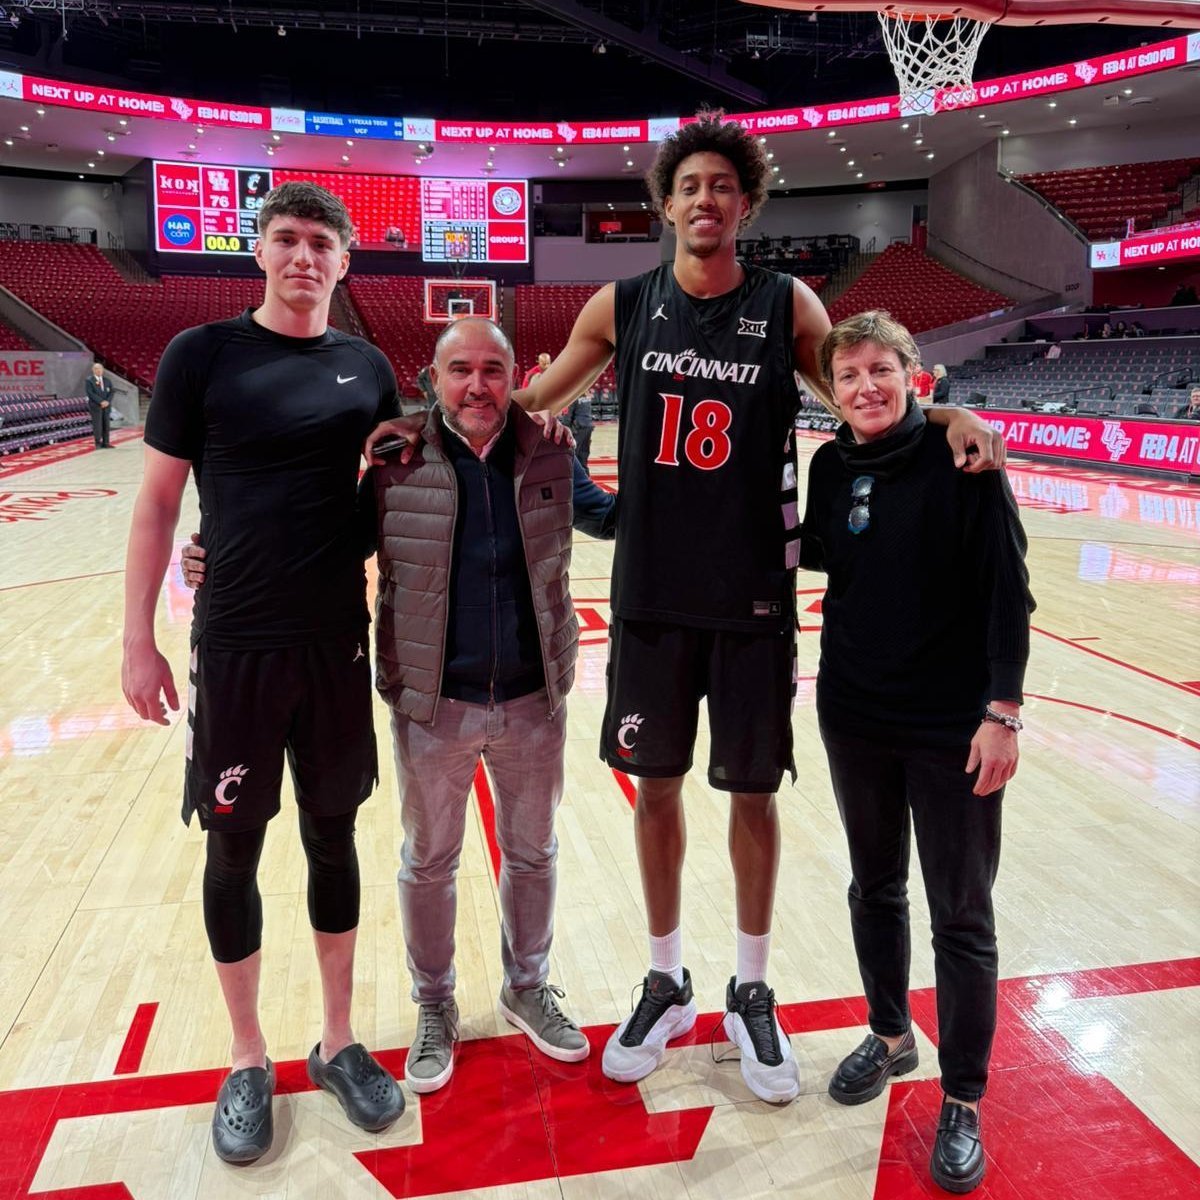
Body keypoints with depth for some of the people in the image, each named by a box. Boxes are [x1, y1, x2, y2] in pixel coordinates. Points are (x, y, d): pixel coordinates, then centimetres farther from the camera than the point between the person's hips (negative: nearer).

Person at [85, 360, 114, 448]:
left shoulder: (107, 380, 13)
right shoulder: (89, 380, 0)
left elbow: (111, 392, 8)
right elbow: (90, 393, -9)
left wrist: (107, 401, -9)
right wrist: (101, 401, -17)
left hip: (106, 406, 4)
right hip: (95, 406, -4)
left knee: (106, 424, 4)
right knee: (97, 425, -6)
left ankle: (105, 443, 8)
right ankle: (98, 444, -3)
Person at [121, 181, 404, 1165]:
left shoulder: (367, 368, 5)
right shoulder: (202, 355, -3)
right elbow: (158, 503, -1)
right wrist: (138, 639, -4)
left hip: (341, 643, 3)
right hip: (234, 645, -2)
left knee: (334, 838, 12)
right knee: (233, 851, 8)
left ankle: (339, 1042, 31)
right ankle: (248, 1062, 28)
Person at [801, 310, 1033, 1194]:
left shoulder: (962, 460, -12)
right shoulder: (831, 468, 1)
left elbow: (1009, 592, -12)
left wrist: (1003, 710, -15)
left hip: (953, 729, -4)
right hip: (855, 719, 5)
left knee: (962, 918, 7)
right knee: (875, 889, 19)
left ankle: (963, 1103, 25)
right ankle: (891, 1037, 42)